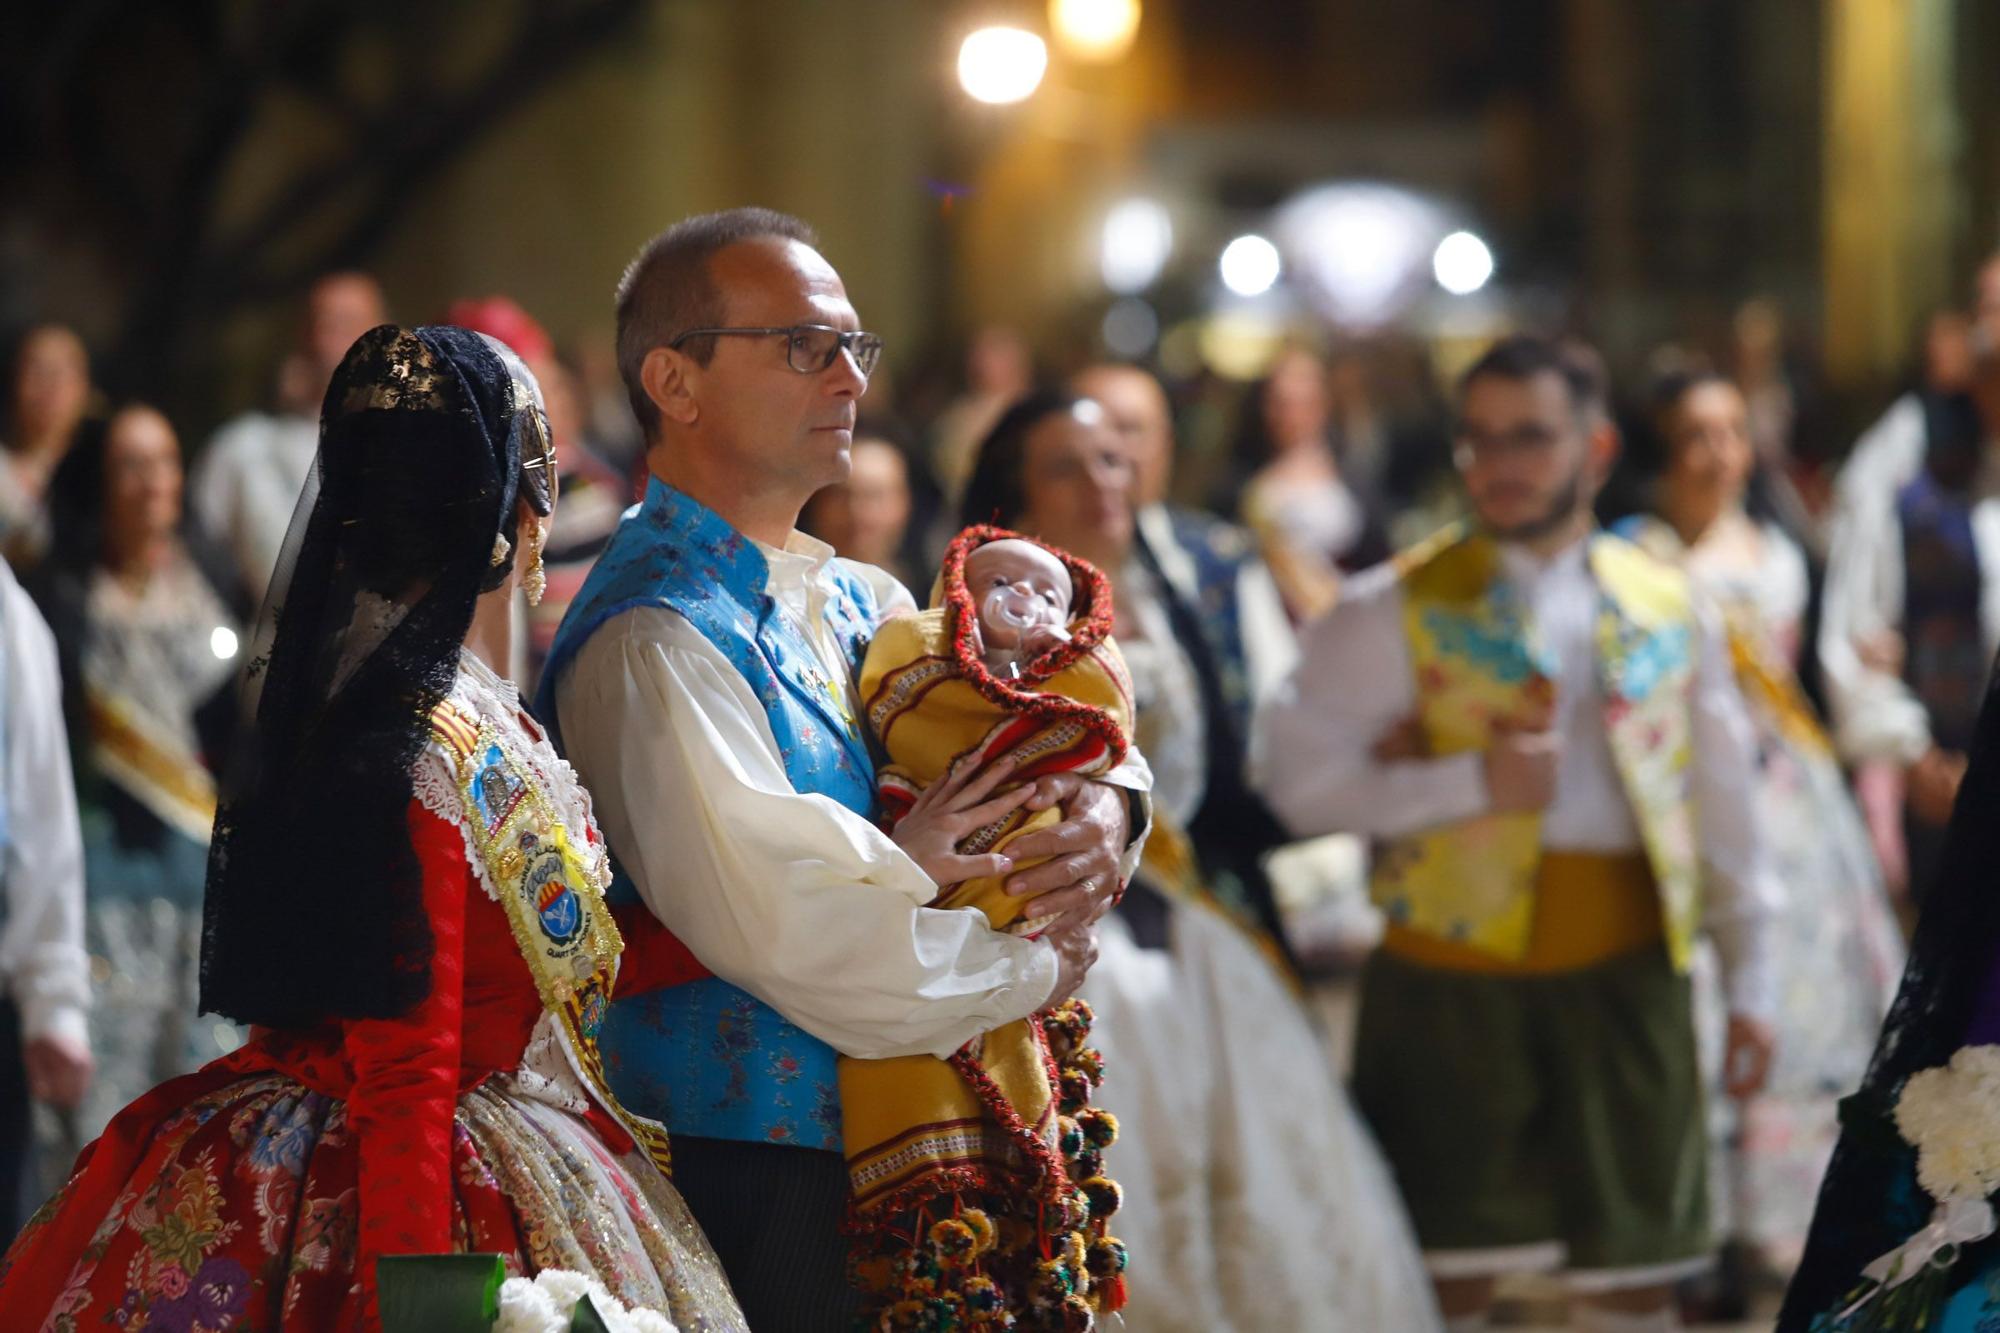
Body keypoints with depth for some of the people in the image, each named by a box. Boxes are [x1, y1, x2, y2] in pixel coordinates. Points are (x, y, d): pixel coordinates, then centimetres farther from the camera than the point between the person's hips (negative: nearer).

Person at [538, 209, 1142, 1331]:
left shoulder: (855, 603, 12)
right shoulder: (654, 644, -17)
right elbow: (783, 926, -27)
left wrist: (1106, 806, -4)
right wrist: (1032, 968, -14)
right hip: (755, 1184, -8)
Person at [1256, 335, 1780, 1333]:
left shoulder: (1670, 612, 9)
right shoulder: (1397, 610, 0)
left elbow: (1725, 804, 14)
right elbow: (1295, 774, -8)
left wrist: (1750, 984, 12)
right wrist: (1472, 782, -16)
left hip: (1630, 977, 3)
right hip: (1452, 978, -3)